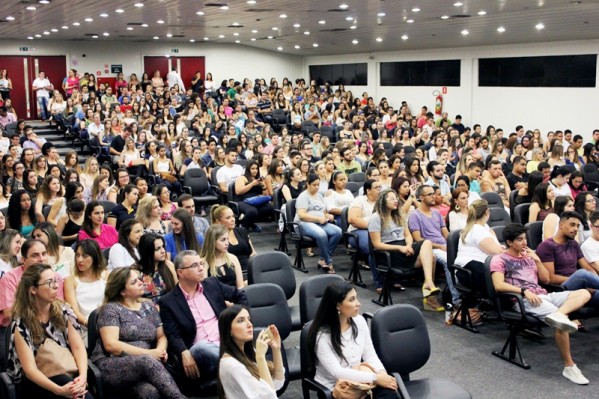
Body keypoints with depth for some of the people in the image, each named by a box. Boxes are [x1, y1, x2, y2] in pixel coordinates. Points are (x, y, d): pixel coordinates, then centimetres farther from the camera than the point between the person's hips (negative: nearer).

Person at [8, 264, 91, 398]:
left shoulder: (63, 311, 2)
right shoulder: (21, 324, -12)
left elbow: (78, 347, -4)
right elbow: (30, 369, -17)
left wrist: (83, 376, -24)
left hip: (65, 375, 4)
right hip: (33, 382, -4)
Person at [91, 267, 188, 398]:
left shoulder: (149, 307, 16)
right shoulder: (110, 309, 0)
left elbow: (161, 336, 16)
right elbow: (111, 345, -11)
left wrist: (160, 350, -9)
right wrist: (149, 353, -14)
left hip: (143, 366, 4)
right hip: (111, 367, -4)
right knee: (148, 361, -36)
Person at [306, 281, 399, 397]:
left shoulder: (359, 321, 0)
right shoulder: (322, 335, -18)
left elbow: (370, 354, 5)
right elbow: (336, 372, -23)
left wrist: (382, 373, -17)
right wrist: (375, 378, -26)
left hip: (359, 382, 5)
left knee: (388, 391, -27)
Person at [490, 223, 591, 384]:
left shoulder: (528, 255, 23)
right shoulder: (499, 260, 3)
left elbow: (546, 280, 21)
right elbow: (499, 285, -13)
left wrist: (537, 260, 7)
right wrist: (524, 291, -23)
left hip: (544, 295, 7)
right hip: (524, 299, -7)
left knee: (584, 293, -12)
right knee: (562, 322, -29)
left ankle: (558, 314, -40)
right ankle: (569, 366, -17)